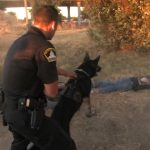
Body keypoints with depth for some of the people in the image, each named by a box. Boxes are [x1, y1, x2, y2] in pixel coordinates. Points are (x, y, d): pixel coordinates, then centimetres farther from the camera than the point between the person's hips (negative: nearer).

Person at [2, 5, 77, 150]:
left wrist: (66, 72, 36)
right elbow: (52, 93, -17)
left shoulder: (20, 41, 7)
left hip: (10, 109, 9)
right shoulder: (44, 47, -22)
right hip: (27, 114, -9)